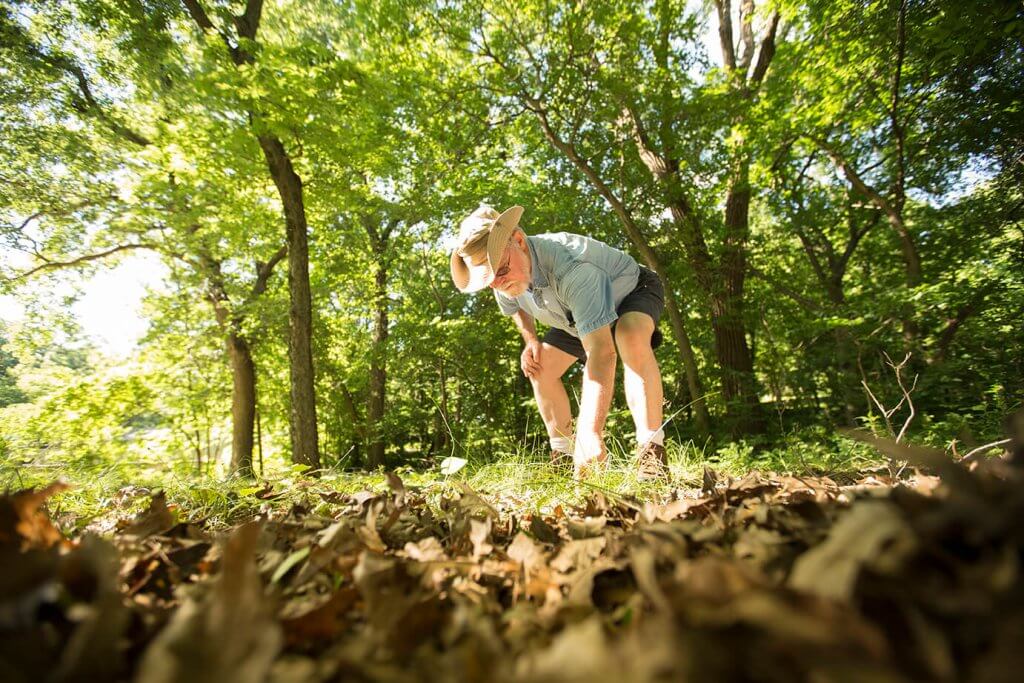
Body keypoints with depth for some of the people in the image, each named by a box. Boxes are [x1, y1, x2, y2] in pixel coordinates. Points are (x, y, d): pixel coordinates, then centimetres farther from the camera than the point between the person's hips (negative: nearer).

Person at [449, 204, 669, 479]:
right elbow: (514, 305, 7)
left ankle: (651, 451, -31)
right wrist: (530, 339, -12)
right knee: (540, 369, -7)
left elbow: (601, 352, -54)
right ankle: (563, 455, 5)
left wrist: (589, 432, -62)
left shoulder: (571, 268, -46)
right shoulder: (505, 282, -20)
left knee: (631, 340, -40)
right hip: (578, 316, 7)